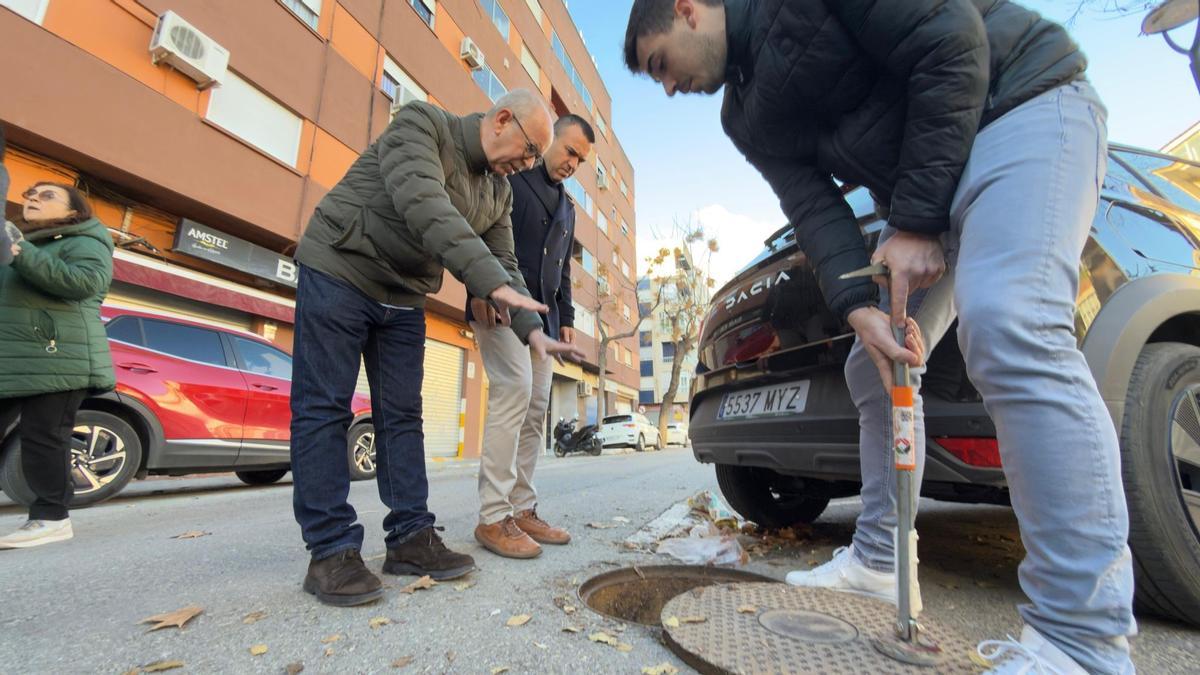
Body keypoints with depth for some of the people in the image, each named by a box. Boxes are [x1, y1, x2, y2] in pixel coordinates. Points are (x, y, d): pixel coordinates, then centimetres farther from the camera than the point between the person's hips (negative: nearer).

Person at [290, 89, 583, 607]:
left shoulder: (499, 193, 6)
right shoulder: (421, 125, -14)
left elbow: (503, 265, 5)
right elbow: (427, 208, -32)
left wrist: (532, 330, -9)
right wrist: (493, 283, -39)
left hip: (403, 301, 6)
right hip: (339, 273, -6)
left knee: (402, 416, 2)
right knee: (324, 409, -6)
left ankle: (411, 537, 7)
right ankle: (331, 551, -1)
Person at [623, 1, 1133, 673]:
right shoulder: (748, 118, 6)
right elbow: (813, 207, -5)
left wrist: (916, 220, -22)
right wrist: (858, 305, -22)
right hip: (921, 207, 7)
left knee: (1008, 327, -29)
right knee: (874, 367, 2)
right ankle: (877, 561, 15)